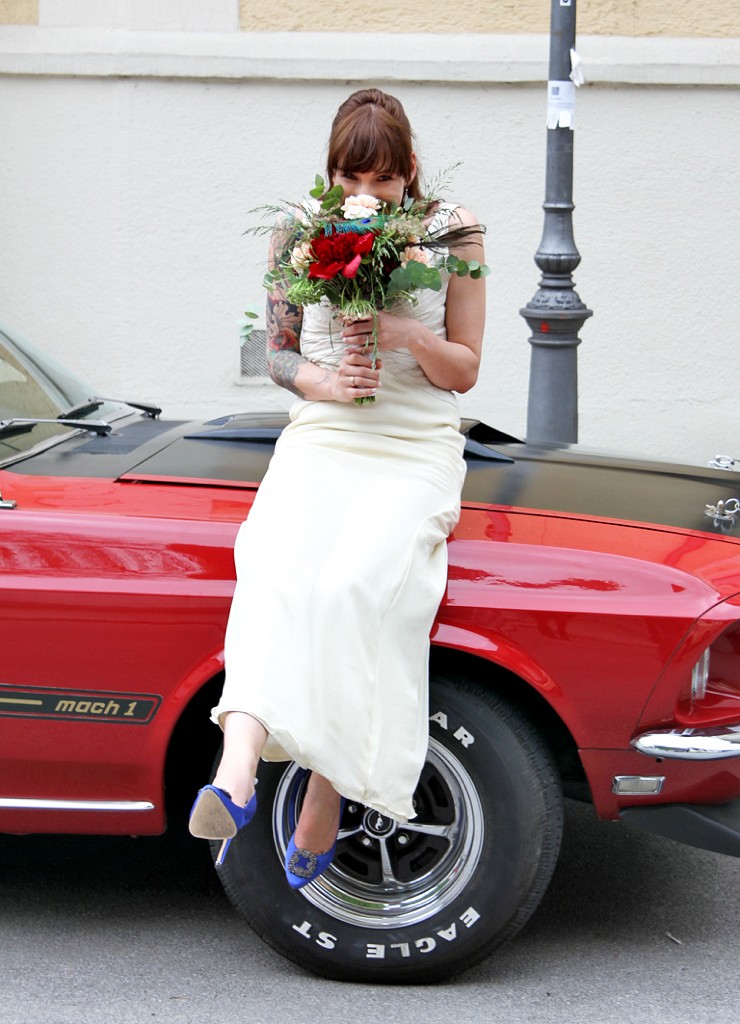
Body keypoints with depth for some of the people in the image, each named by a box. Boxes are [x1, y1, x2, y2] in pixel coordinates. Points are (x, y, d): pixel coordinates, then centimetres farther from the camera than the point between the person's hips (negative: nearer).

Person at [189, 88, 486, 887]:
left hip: (418, 449, -1)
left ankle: (323, 803, -20)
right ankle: (237, 773, -47)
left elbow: (465, 371, 5)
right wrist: (325, 383, -8)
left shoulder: (452, 232, 3)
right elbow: (277, 354, 13)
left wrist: (407, 332, -15)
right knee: (279, 572, -30)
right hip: (319, 439, 2)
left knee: (357, 584, -29)